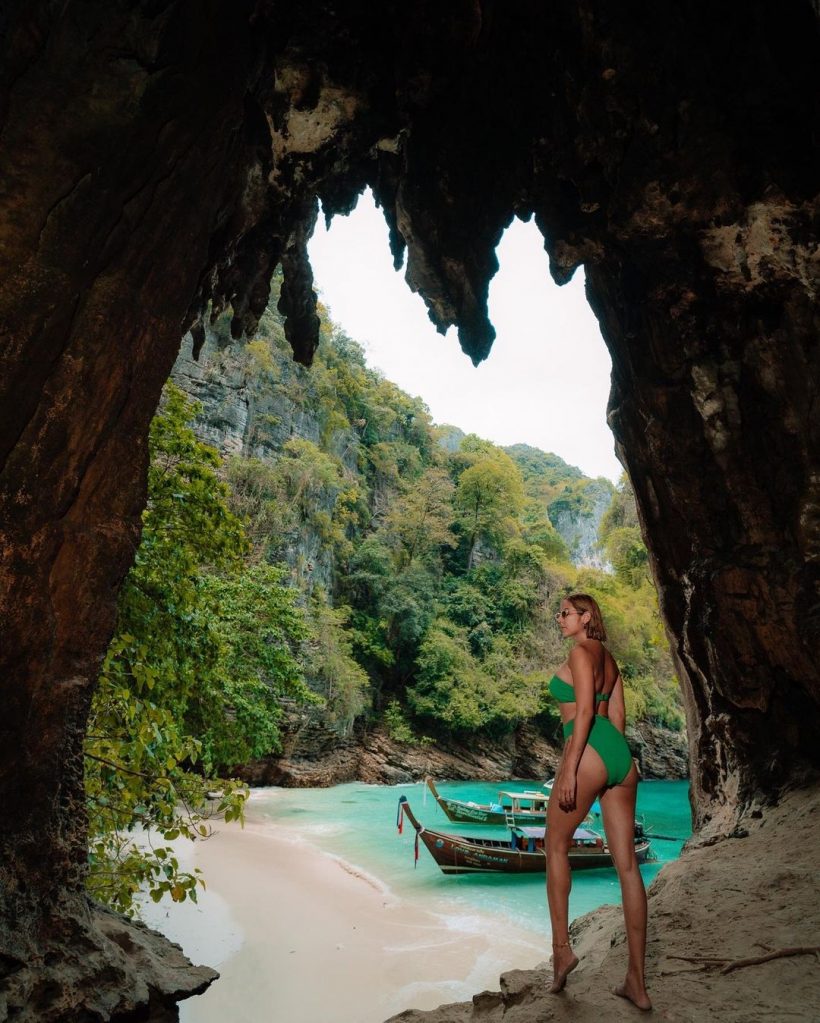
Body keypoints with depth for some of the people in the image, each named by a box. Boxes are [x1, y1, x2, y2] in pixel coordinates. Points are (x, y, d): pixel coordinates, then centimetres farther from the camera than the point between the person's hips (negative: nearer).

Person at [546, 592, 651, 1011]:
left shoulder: (580, 652, -6)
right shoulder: (609, 658, 18)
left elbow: (585, 711, -14)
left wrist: (570, 768, -15)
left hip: (589, 752, -8)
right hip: (621, 755, 8)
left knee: (556, 846, 12)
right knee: (627, 863, 7)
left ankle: (561, 948, 16)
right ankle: (637, 982, 14)